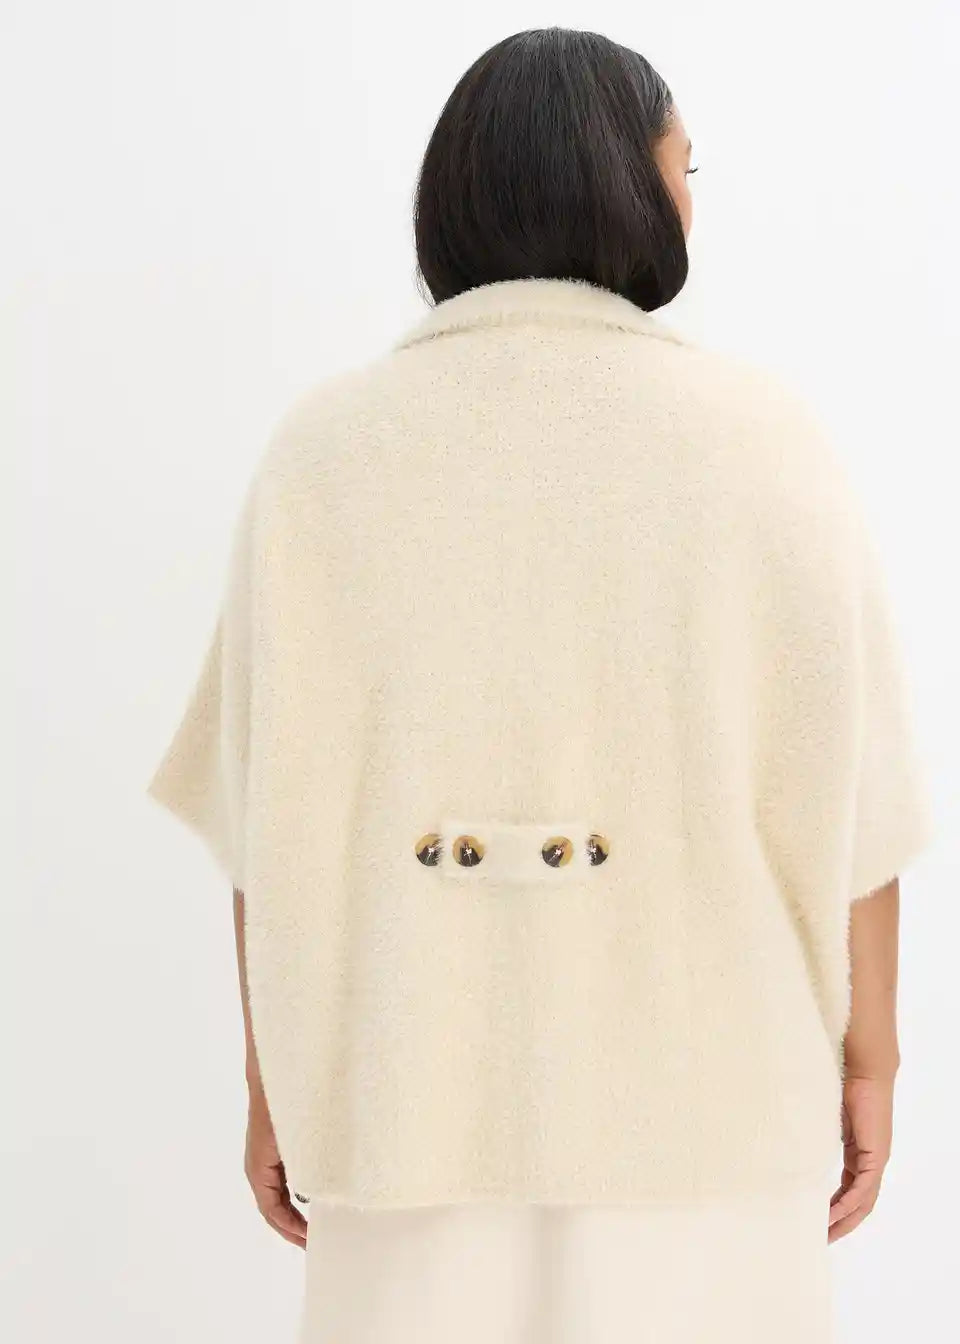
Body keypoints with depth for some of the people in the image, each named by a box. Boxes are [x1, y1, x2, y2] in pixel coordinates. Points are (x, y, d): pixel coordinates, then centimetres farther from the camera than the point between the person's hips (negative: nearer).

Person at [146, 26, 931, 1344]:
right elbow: (843, 784, -7)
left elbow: (276, 805, -5)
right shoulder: (761, 431, -8)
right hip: (696, 1077, -1)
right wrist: (867, 1056, 5)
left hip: (421, 1074, 2)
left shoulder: (325, 444, -5)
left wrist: (276, 1080, 5)